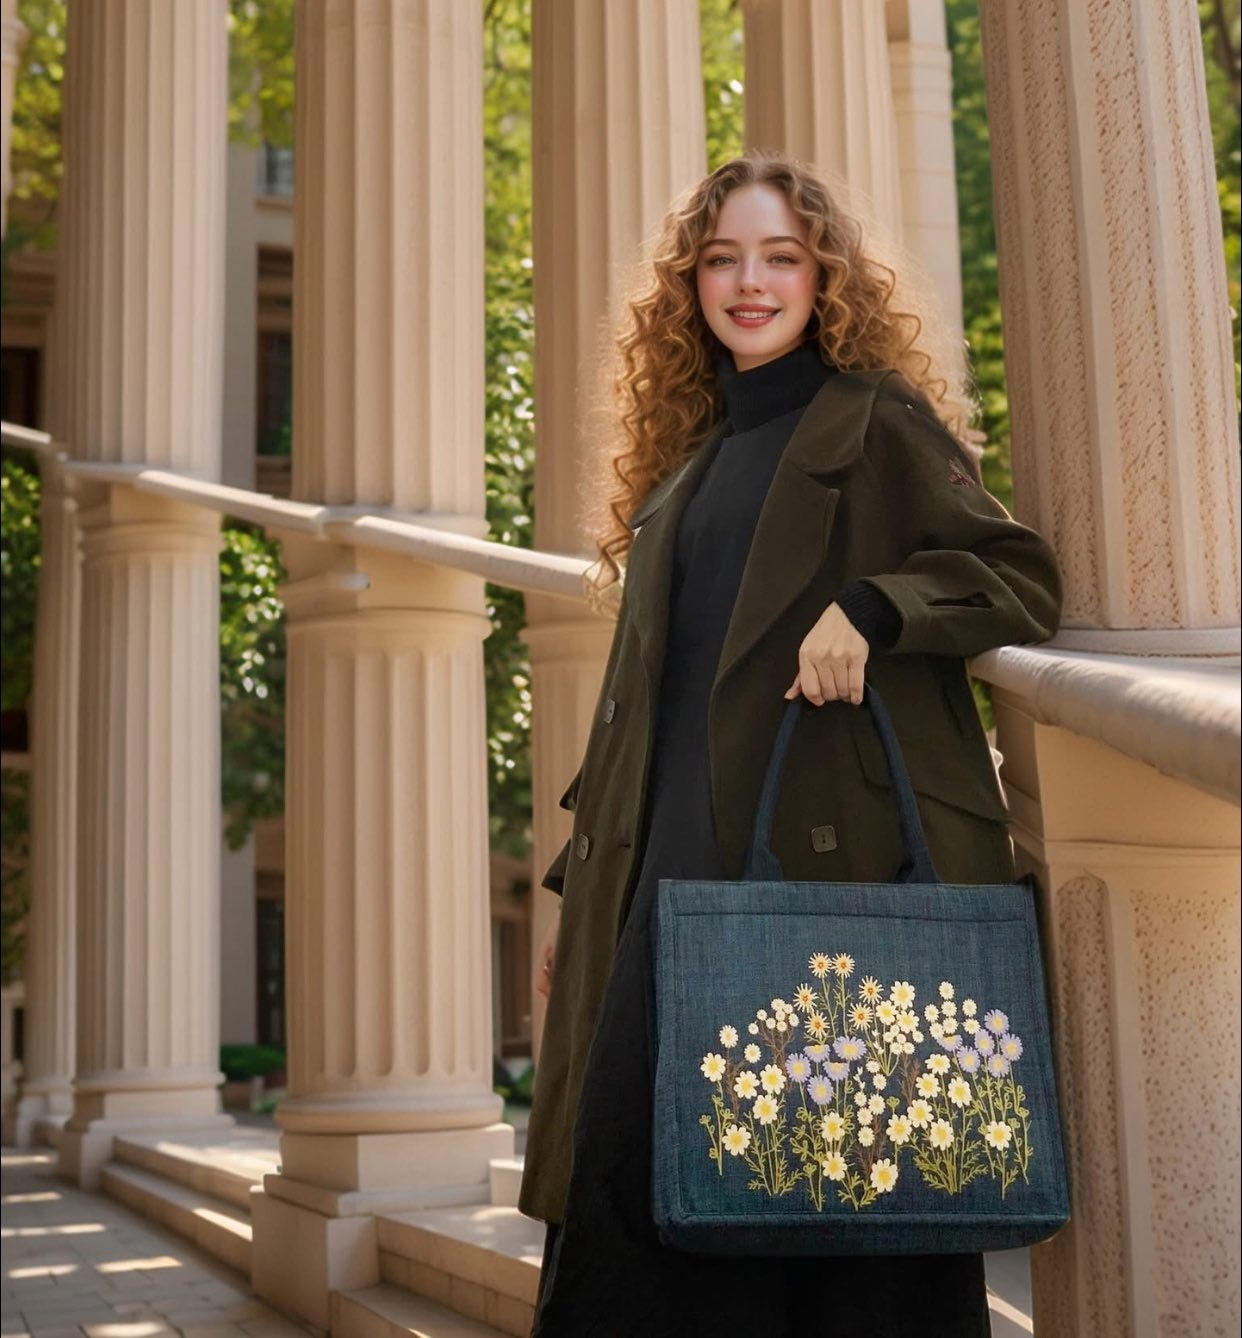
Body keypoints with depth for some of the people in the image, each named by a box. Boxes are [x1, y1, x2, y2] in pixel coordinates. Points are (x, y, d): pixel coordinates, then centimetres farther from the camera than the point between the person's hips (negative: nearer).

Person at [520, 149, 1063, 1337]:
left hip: (837, 855, -5)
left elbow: (1024, 578, -3)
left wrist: (870, 606, -20)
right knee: (633, 1161, 0)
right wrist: (579, 884, 17)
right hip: (679, 868, 6)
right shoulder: (687, 461, 21)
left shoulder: (875, 421, 5)